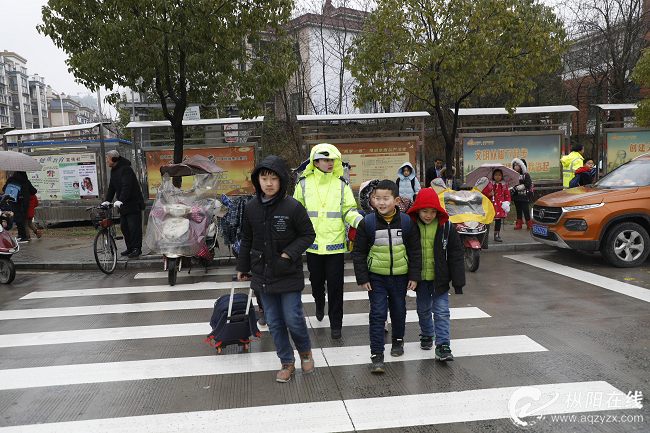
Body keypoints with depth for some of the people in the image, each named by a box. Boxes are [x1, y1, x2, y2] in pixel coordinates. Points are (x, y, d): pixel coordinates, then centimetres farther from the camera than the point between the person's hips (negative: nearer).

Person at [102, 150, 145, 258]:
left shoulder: (125, 169, -16)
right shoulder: (113, 170, 14)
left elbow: (126, 187, -25)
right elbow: (112, 187, 18)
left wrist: (120, 200, -33)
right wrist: (107, 200, 8)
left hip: (133, 203, -9)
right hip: (123, 204, 9)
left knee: (133, 226, -9)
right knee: (124, 226, 9)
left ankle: (137, 248, -4)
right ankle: (130, 247, 17)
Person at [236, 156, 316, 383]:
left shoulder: (293, 207, -13)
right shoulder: (251, 207, 1)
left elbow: (308, 235, -5)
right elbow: (247, 239, 12)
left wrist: (289, 253, -17)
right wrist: (242, 266, 15)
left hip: (289, 274, -4)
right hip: (262, 274, 4)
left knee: (293, 319, -1)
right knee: (274, 322, 10)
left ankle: (305, 351, 30)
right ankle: (287, 363, 28)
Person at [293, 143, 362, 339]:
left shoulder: (341, 183, 2)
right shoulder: (304, 183, 2)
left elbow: (349, 211, 4)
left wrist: (361, 221, -15)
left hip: (335, 243, -1)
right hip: (313, 243, 1)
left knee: (335, 286, 0)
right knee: (316, 281, 17)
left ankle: (336, 324, 13)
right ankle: (319, 304, 49)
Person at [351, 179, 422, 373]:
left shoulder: (407, 223, -5)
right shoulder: (367, 223, -8)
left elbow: (415, 251, 2)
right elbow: (358, 252, -3)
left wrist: (414, 276, -1)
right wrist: (362, 278, -6)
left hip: (400, 276, 2)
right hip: (376, 277, -1)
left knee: (399, 310, 17)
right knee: (377, 314, -3)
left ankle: (398, 340, 41)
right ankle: (376, 354, 3)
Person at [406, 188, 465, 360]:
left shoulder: (446, 228, -8)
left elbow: (456, 255, -4)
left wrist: (458, 281, -5)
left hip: (440, 278, -2)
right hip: (420, 278, 2)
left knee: (441, 311, -2)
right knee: (423, 309, 18)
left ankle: (443, 345, 5)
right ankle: (427, 335, 40)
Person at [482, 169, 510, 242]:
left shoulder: (504, 185, 11)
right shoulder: (489, 184, 3)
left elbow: (507, 195, 14)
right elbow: (483, 193, 2)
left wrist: (507, 202, 2)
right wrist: (489, 194, -15)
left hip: (500, 206, 3)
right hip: (491, 205, -3)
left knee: (498, 220, 2)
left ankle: (497, 235, 9)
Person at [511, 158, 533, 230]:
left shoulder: (526, 175, -6)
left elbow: (527, 185, -15)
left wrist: (517, 188, -18)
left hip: (523, 196, -5)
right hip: (516, 197, 6)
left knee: (526, 211, -4)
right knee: (518, 210, 13)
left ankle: (529, 225, 4)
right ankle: (519, 224, 21)